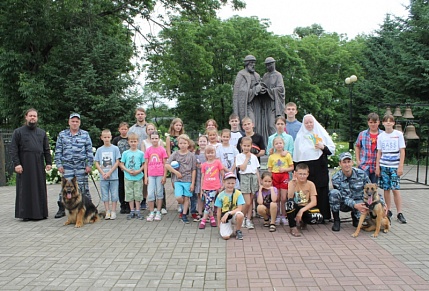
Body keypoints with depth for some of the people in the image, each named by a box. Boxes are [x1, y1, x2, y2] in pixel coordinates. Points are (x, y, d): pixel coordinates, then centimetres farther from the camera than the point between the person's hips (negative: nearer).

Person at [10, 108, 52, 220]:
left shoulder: (42, 132, 15)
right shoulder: (18, 132, 4)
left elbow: (46, 149, 14)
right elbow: (13, 150, -2)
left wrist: (48, 162, 5)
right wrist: (16, 163, -11)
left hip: (39, 166, 3)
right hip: (25, 166, -3)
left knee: (40, 189, 5)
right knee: (25, 190, 1)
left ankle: (40, 213, 12)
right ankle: (26, 214, 8)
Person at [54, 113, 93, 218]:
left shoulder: (85, 135, 6)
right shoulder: (62, 135, 9)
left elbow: (89, 151, 5)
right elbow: (58, 151, 9)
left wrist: (89, 165, -1)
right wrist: (59, 165, 2)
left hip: (81, 166, -1)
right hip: (67, 166, 1)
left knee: (83, 188, 2)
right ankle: (61, 209, 14)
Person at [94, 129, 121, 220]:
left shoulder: (115, 148, -1)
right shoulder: (99, 150, 5)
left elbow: (117, 162, -4)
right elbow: (97, 163, 5)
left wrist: (109, 173, -11)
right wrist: (103, 173, -8)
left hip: (114, 176, -2)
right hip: (103, 177, 2)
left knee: (114, 195, 3)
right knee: (105, 195, 8)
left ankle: (113, 212, 12)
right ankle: (107, 212, 17)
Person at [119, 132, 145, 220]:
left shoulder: (141, 153, 1)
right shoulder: (125, 153, 2)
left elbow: (144, 164, 3)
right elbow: (121, 164, 4)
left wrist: (139, 171, -13)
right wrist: (128, 171, -10)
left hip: (138, 177, -1)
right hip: (128, 177, 1)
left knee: (138, 194, 3)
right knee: (130, 195, 7)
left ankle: (137, 211, 13)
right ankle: (132, 211, 18)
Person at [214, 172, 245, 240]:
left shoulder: (238, 193, -9)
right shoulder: (220, 195, -4)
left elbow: (239, 208, -15)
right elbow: (219, 211, 3)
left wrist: (228, 213, -25)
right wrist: (219, 224, 4)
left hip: (234, 215, 0)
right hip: (225, 217, 0)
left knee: (240, 215, -37)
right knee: (225, 236, -23)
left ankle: (238, 231, -5)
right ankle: (230, 229, 16)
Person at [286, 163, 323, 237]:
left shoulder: (310, 184, -5)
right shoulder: (291, 183, -7)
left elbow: (314, 202, -12)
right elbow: (290, 198, -22)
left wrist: (302, 210, -24)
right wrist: (293, 184, -28)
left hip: (306, 208, 1)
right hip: (295, 208, -1)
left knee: (318, 218, -31)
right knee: (289, 202, -36)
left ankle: (303, 221, 6)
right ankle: (293, 227, -16)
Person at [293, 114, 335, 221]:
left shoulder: (322, 134, 9)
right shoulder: (300, 136, 11)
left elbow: (332, 149, 8)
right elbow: (296, 155, 11)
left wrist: (323, 147, -11)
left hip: (320, 169, 0)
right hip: (305, 169, 0)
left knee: (322, 192, 1)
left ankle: (324, 215, 10)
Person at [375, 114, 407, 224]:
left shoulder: (399, 134, 0)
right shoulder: (380, 136, 7)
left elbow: (402, 151, -1)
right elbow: (379, 152, 9)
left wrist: (401, 166, -7)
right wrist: (377, 167, 4)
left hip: (394, 166, -2)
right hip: (383, 166, 2)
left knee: (395, 189, -6)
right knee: (386, 189, 5)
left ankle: (400, 213, 2)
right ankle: (388, 211, 15)